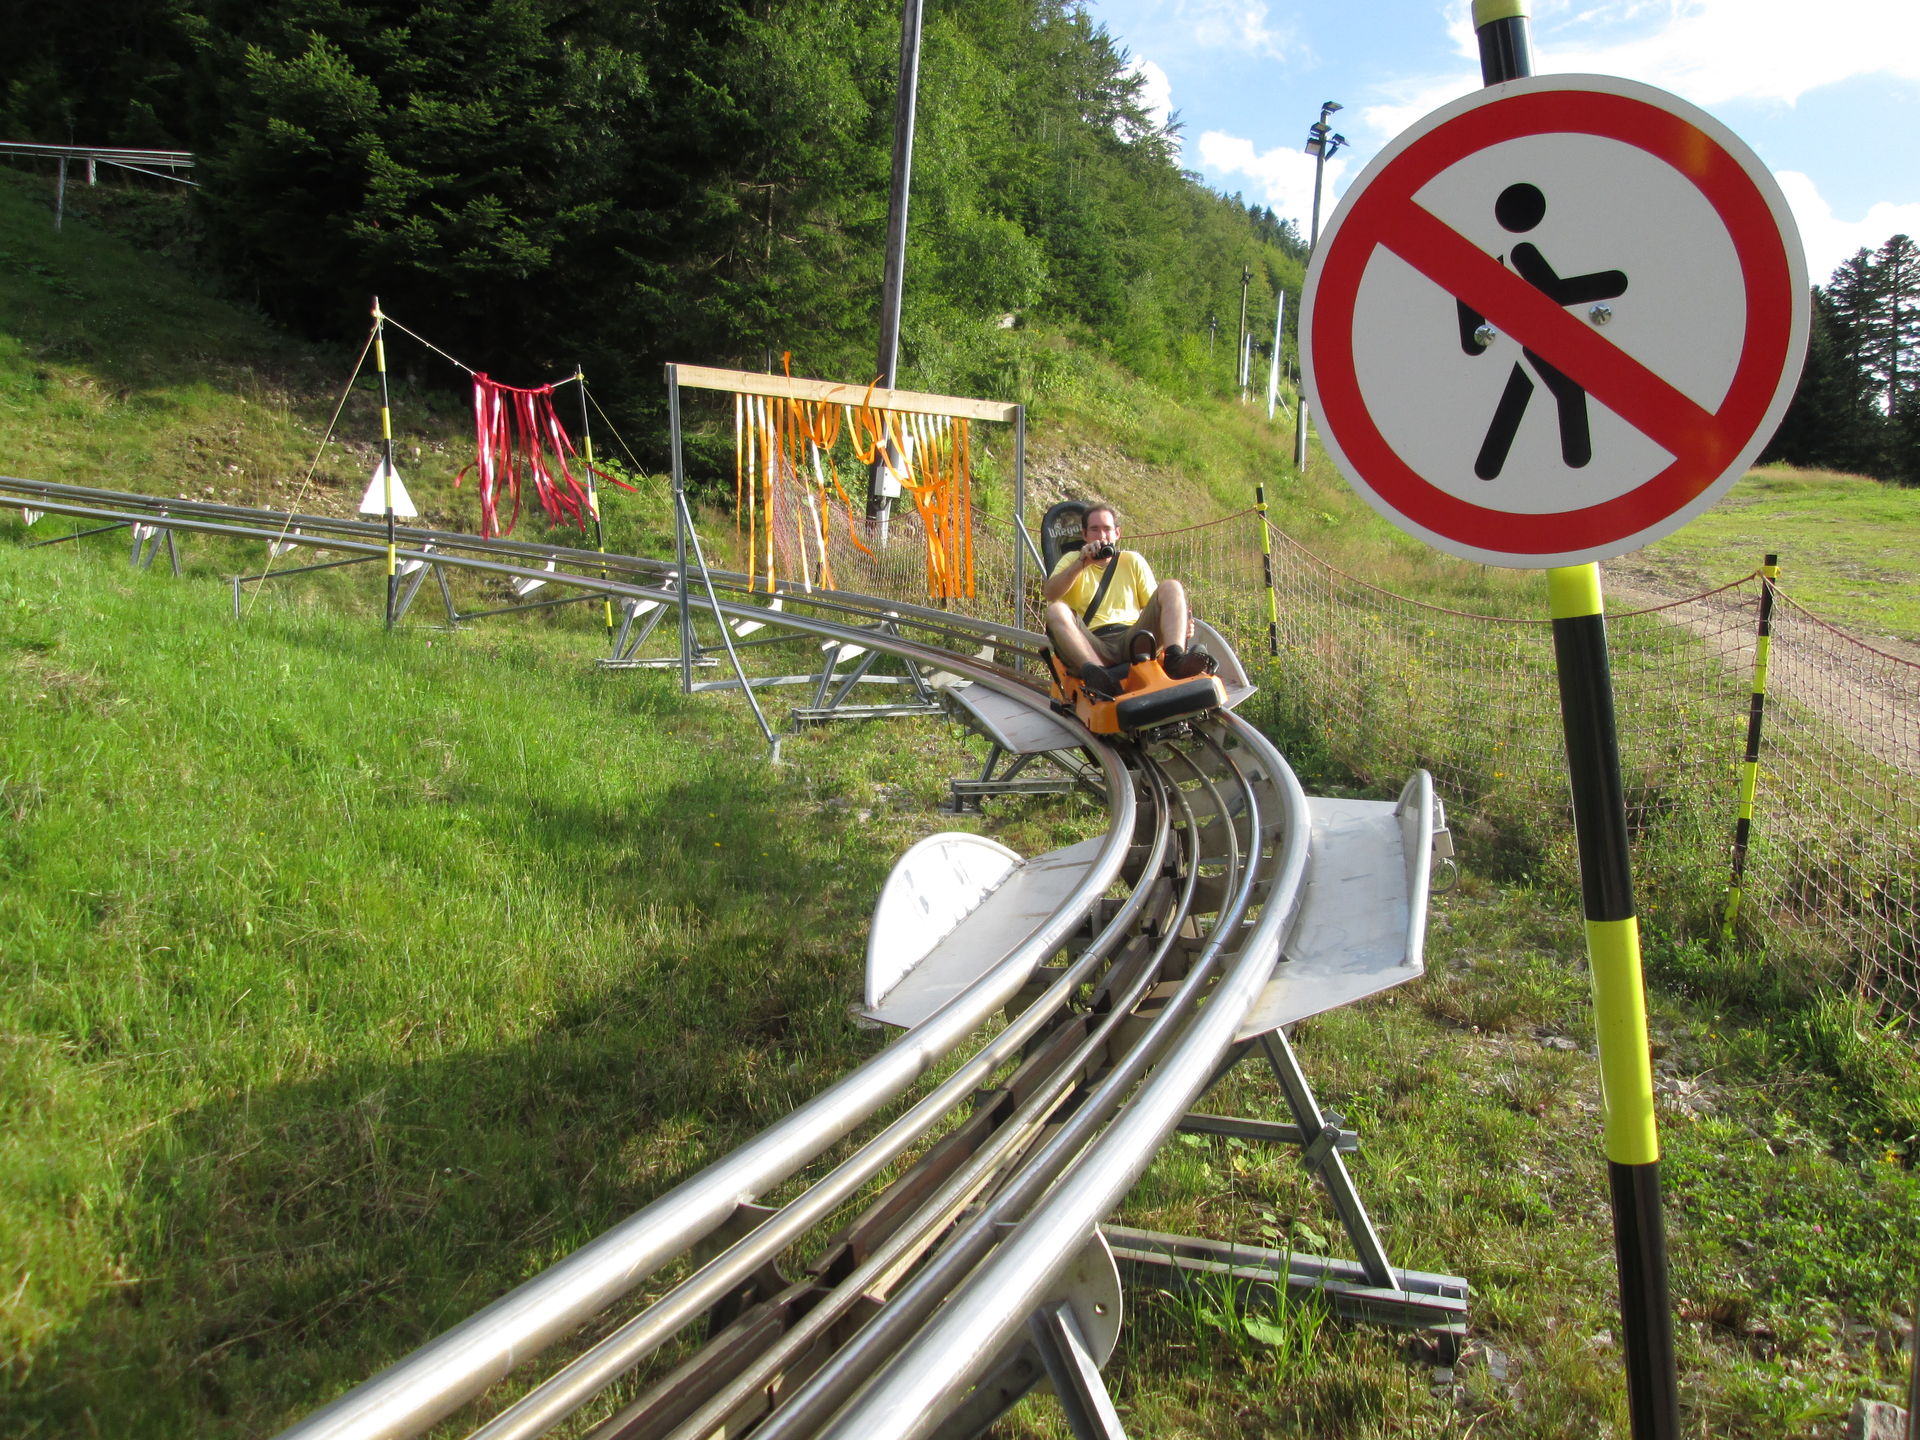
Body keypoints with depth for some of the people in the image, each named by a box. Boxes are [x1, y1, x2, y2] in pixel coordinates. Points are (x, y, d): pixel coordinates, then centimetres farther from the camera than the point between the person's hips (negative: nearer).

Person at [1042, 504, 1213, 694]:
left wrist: (1181, 622, -6)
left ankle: (1175, 660, -40)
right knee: (1056, 610, -29)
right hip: (1092, 647, -2)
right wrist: (1081, 563, -11)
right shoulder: (1072, 560, 19)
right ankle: (1096, 674, -52)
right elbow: (1050, 594, 0)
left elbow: (1154, 606, 15)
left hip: (1132, 639, 2)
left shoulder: (1132, 560, 23)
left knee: (1171, 587, -14)